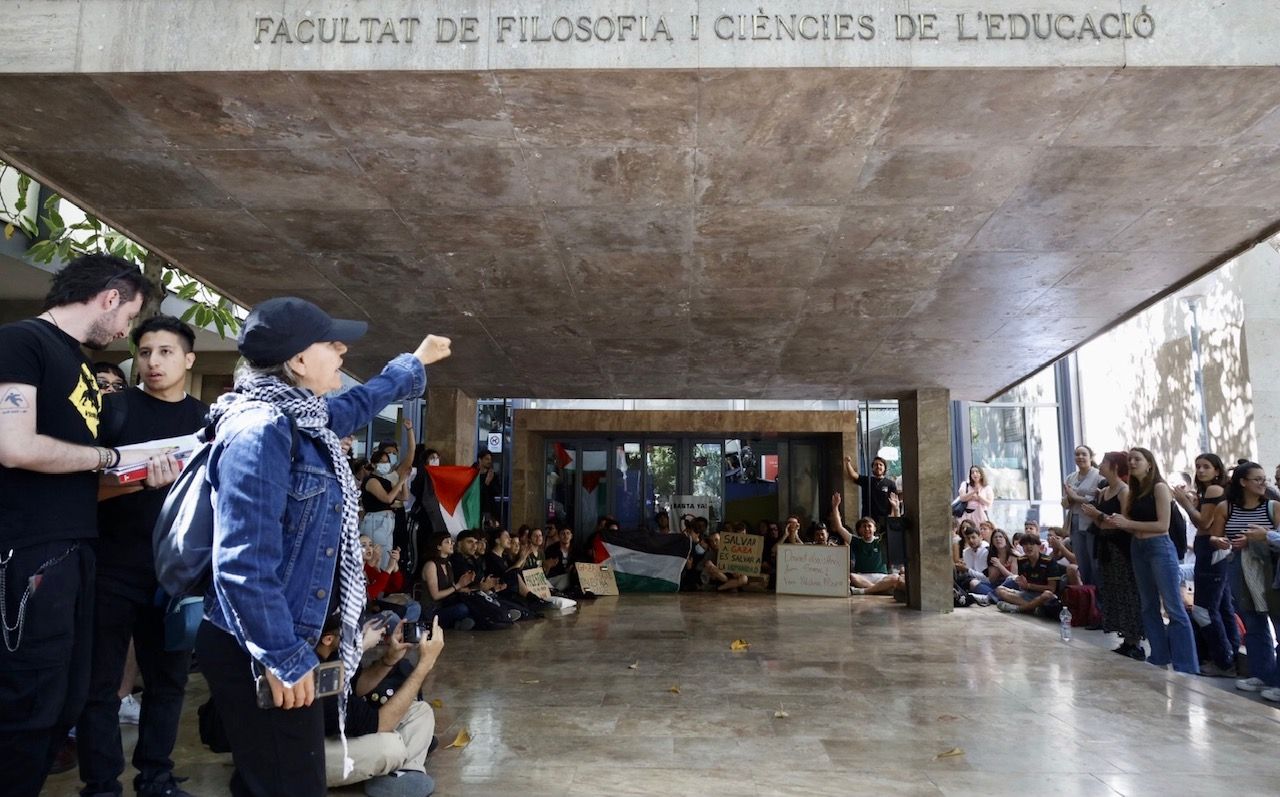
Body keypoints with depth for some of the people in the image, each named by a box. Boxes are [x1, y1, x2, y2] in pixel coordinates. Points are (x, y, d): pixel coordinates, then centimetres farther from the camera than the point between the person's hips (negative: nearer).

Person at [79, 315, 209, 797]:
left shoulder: (210, 419, 8)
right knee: (100, 682, 3)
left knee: (169, 679, 10)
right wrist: (123, 482, -21)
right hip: (112, 570, -2)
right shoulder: (114, 407, 1)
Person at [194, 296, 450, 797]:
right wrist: (284, 658, -23)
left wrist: (415, 363, 43)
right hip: (258, 652, -10)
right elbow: (242, 563, -27)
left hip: (281, 641, 10)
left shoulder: (303, 419, 8)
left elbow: (358, 403, 31)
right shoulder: (261, 431, -22)